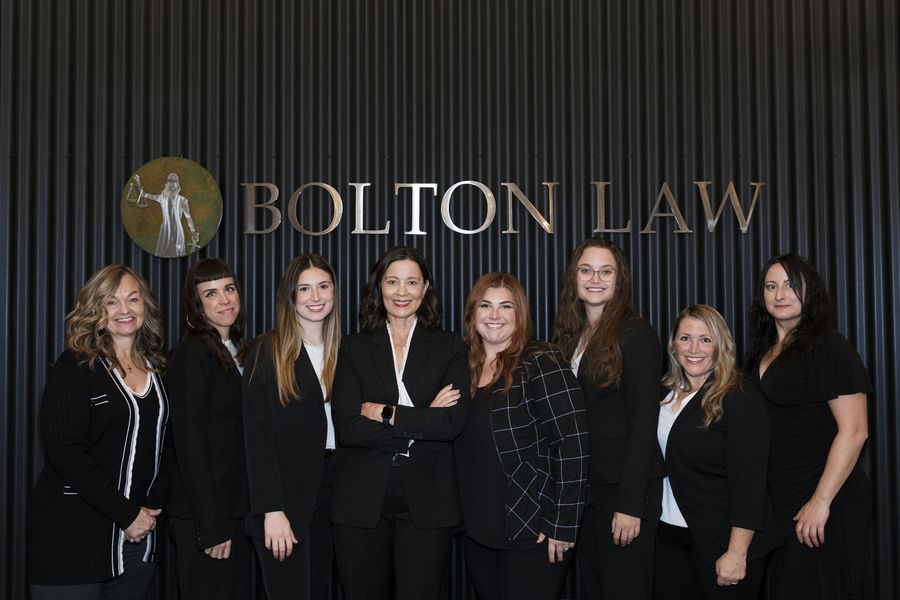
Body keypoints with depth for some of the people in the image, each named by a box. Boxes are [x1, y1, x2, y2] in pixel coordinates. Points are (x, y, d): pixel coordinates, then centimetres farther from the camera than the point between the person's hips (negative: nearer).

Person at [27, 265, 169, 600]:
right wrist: (126, 514, -15)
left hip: (139, 533, 5)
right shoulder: (75, 367, -8)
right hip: (74, 535, -5)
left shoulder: (156, 368, 10)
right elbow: (65, 451, -16)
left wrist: (152, 509, 1)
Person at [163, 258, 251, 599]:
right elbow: (191, 445, -17)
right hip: (202, 517, -8)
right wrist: (212, 526, -19)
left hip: (237, 510, 8)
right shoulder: (192, 355, -12)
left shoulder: (238, 353, 13)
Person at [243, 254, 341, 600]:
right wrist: (271, 510, -17)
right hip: (283, 495, -5)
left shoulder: (340, 352, 11)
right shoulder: (268, 351, -6)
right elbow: (258, 437, -11)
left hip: (329, 492, 5)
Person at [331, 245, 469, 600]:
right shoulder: (354, 348, 6)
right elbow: (347, 428, -7)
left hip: (427, 502, -1)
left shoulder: (449, 347, 6)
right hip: (362, 502, 1)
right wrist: (423, 422, -11)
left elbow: (453, 421, -9)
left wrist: (386, 414, -10)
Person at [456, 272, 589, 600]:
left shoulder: (541, 363, -11)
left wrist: (562, 524, -19)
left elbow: (572, 443, -17)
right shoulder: (465, 367, 8)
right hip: (478, 531, 6)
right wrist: (464, 517, 10)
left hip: (532, 532, -6)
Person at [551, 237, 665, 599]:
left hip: (624, 487, -7)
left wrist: (630, 504, -18)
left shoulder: (636, 334, -10)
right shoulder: (571, 335, 10)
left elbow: (643, 425, -14)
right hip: (583, 489, 7)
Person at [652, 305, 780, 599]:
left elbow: (749, 480, -16)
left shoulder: (740, 397, -11)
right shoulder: (667, 395, 9)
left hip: (722, 540, -5)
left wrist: (737, 553, -20)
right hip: (671, 536, 6)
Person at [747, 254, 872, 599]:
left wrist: (821, 501, -20)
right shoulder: (764, 352, 11)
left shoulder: (828, 348, -11)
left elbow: (854, 431, -18)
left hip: (824, 506, -7)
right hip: (778, 503, 7)